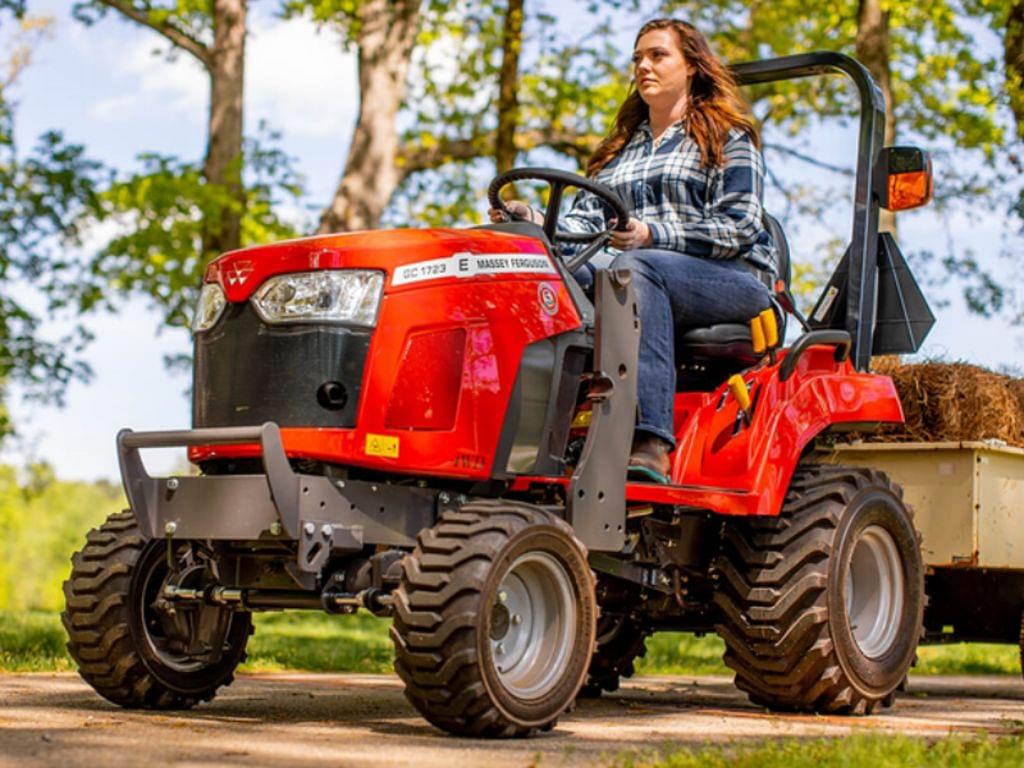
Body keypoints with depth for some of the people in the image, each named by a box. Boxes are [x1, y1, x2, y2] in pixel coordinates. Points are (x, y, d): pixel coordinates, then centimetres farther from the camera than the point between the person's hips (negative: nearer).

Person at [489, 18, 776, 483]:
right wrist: (536, 222, -8)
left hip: (735, 279, -5)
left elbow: (738, 226, -6)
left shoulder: (727, 137, 9)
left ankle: (651, 445, -50)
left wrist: (652, 235, -20)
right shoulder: (621, 149, 26)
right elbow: (584, 222, 14)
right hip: (641, 285, 5)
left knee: (633, 268, -37)